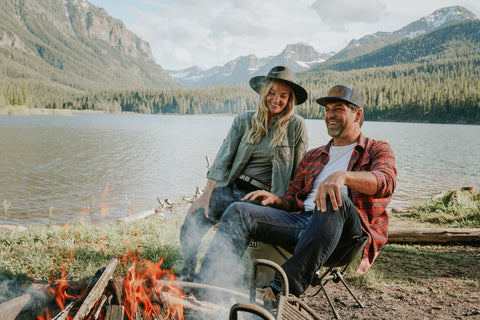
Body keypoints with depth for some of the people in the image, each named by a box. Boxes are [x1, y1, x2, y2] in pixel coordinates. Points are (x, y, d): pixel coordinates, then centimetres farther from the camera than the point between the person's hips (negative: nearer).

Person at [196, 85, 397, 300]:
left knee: (335, 199, -39)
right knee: (239, 212, -15)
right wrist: (276, 199, 1)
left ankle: (285, 287, -45)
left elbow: (385, 182, -10)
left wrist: (342, 176, -30)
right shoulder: (313, 157, 30)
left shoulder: (377, 150, 14)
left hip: (349, 232, -5)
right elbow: (293, 199, 26)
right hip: (302, 220, 5)